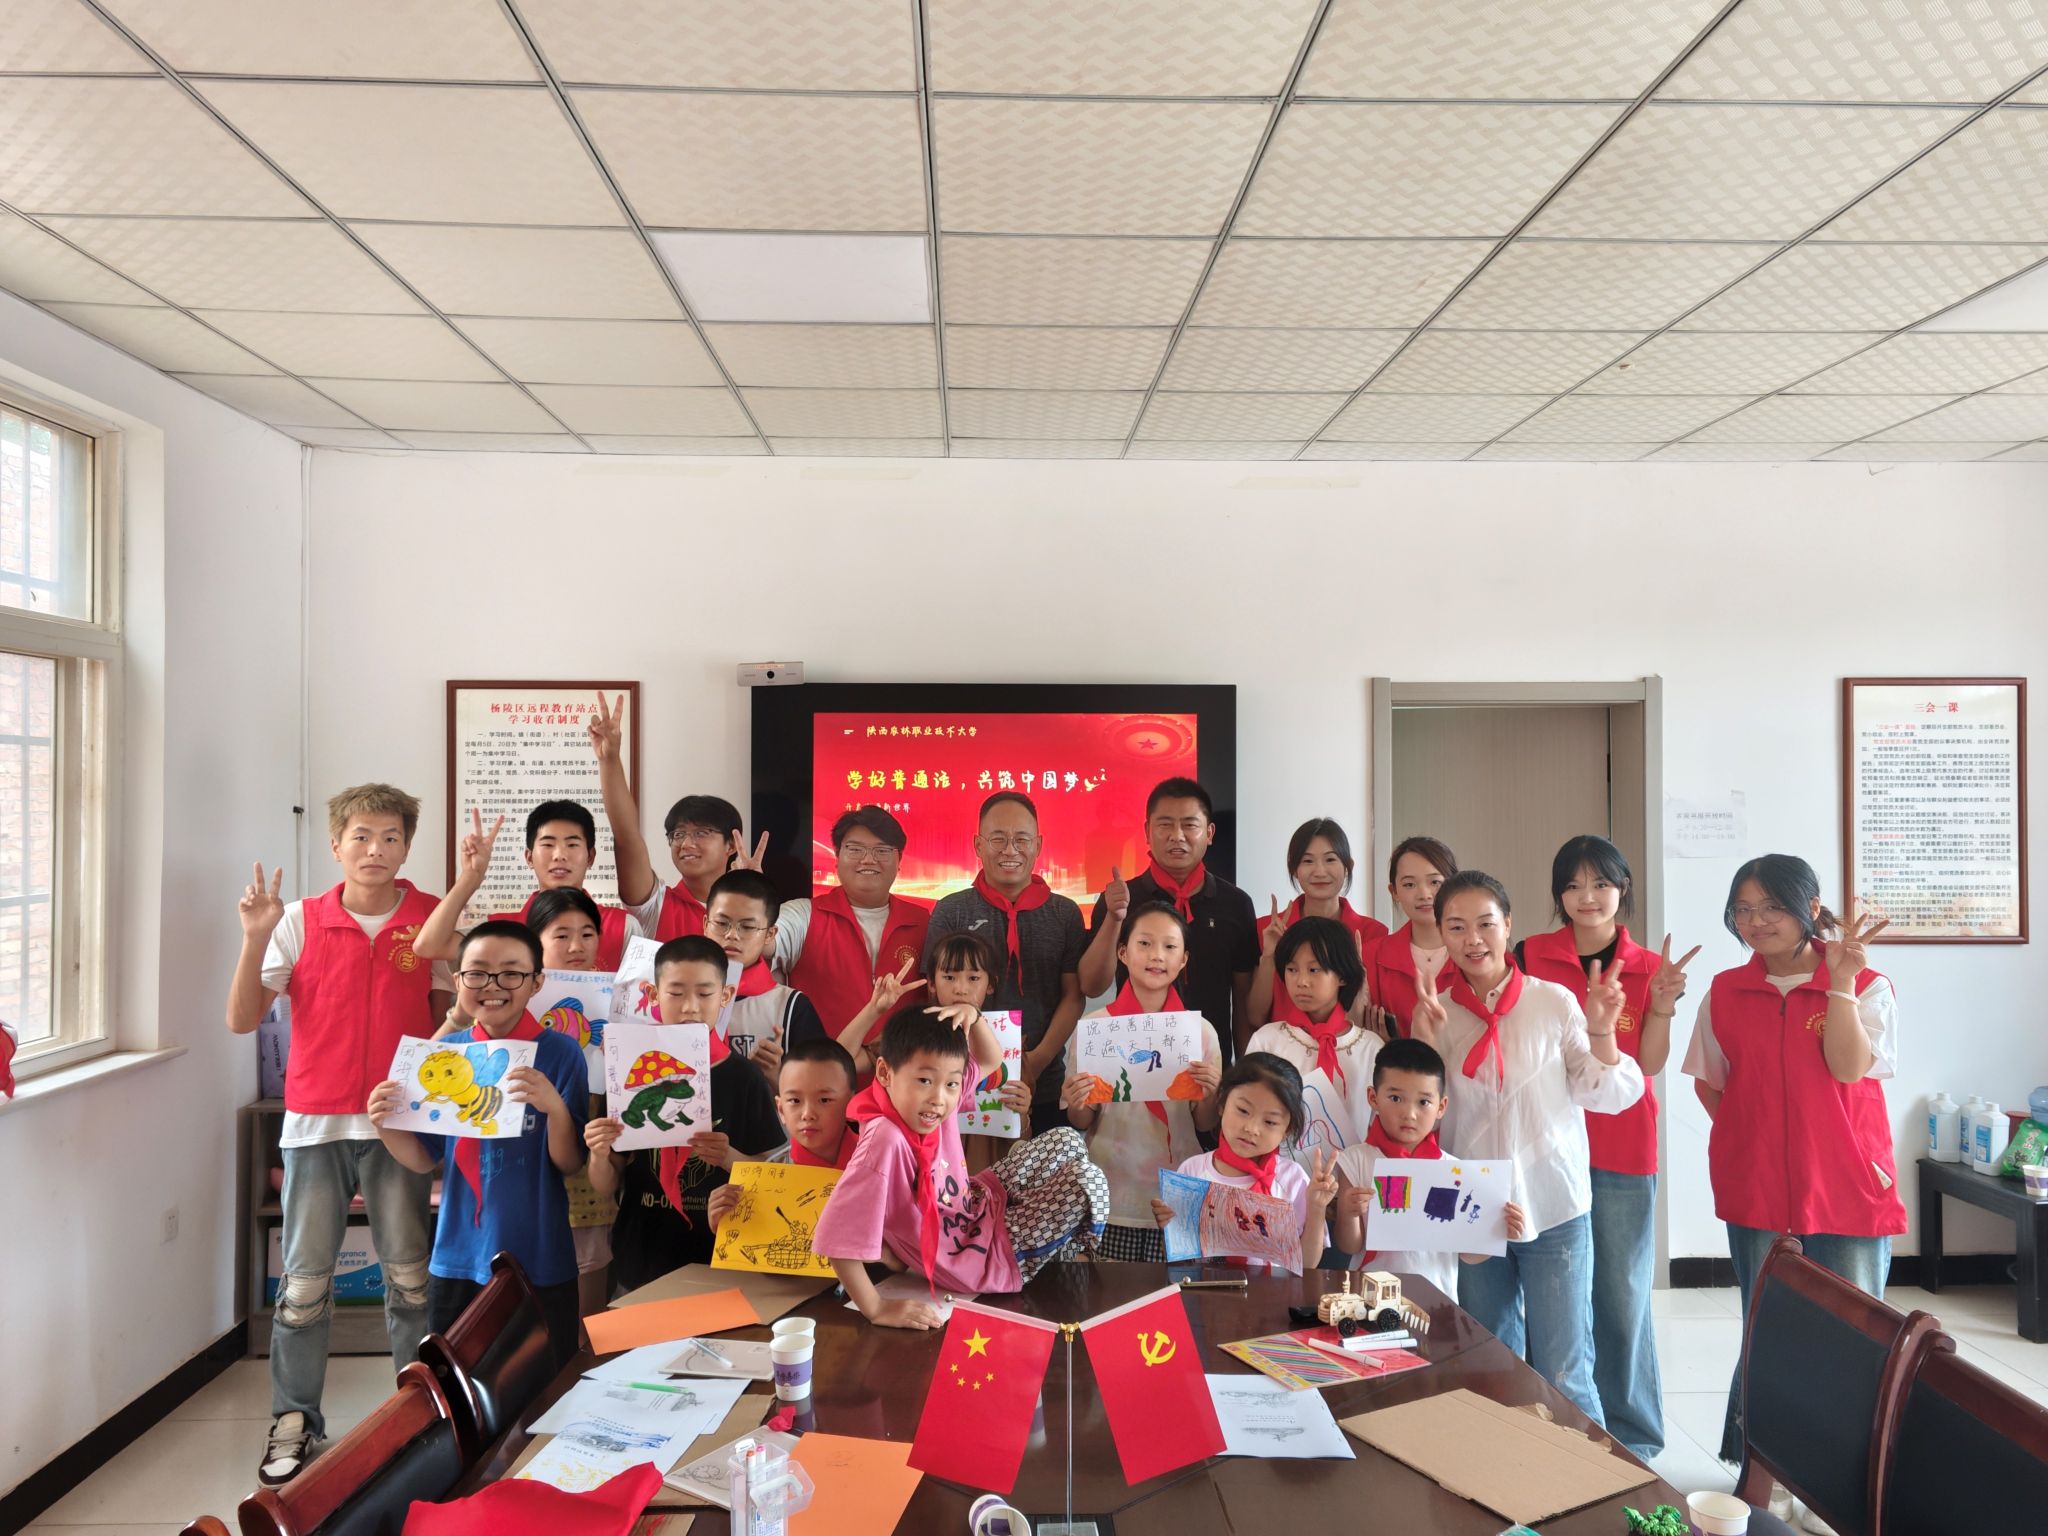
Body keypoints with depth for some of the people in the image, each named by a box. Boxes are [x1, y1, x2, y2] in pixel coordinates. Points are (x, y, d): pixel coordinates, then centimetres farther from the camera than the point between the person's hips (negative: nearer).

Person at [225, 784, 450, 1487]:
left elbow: (452, 1012, 9)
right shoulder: (301, 920, 0)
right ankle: (293, 1422, 20)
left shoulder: (434, 918, 0)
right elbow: (242, 1020, -1)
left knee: (411, 1273, 7)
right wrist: (255, 939, -13)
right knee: (305, 1278, 5)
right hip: (316, 1120, 1)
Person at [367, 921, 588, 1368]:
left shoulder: (561, 1053, -10)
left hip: (539, 1262, -3)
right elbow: (425, 1159, 9)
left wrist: (555, 1107, -29)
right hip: (457, 1259, 3)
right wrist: (386, 1128, -10)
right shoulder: (445, 1055, 1)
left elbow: (570, 1164, -10)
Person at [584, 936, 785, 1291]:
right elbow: (606, 1188, 2)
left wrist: (730, 1159, -21)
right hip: (642, 1261, 1)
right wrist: (599, 1156, -18)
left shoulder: (743, 1077, -7)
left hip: (719, 1260, -1)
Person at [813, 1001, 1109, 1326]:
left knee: (1067, 1142, 10)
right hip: (980, 1262, -8)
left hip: (983, 1203, 8)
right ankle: (1072, 1250, 23)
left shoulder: (936, 1095, -15)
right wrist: (877, 1309, -31)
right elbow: (838, 1239, -40)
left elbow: (989, 1060, 3)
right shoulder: (886, 1141, -38)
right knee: (1087, 1181, -10)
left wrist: (972, 1016, -17)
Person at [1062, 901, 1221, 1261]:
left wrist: (1210, 1094, -14)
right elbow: (1081, 1124, 4)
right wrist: (1077, 1106, -16)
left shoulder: (1201, 1031, 1)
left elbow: (1204, 1126, 6)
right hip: (1111, 1203, -1)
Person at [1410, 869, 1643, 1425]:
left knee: (1562, 1374, 1)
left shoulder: (1553, 1001, -4)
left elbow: (1610, 1096, -3)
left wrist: (1601, 1029, -18)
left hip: (1554, 1210, -2)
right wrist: (1426, 1041, -14)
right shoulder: (1435, 1014, 0)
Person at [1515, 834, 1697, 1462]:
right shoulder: (1531, 956, 1)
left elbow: (1649, 1065, -2)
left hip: (1622, 1154, 0)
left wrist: (1662, 1003, -15)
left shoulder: (1649, 968, 4)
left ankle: (1630, 1435, 21)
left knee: (1623, 1296, 5)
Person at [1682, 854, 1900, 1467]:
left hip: (1848, 1190, -2)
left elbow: (1849, 1067, -17)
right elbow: (1708, 1082, 12)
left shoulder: (1866, 987, -2)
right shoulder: (1725, 991, 5)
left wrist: (1840, 979, -21)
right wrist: (1745, 1138, 1)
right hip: (1755, 1191, 2)